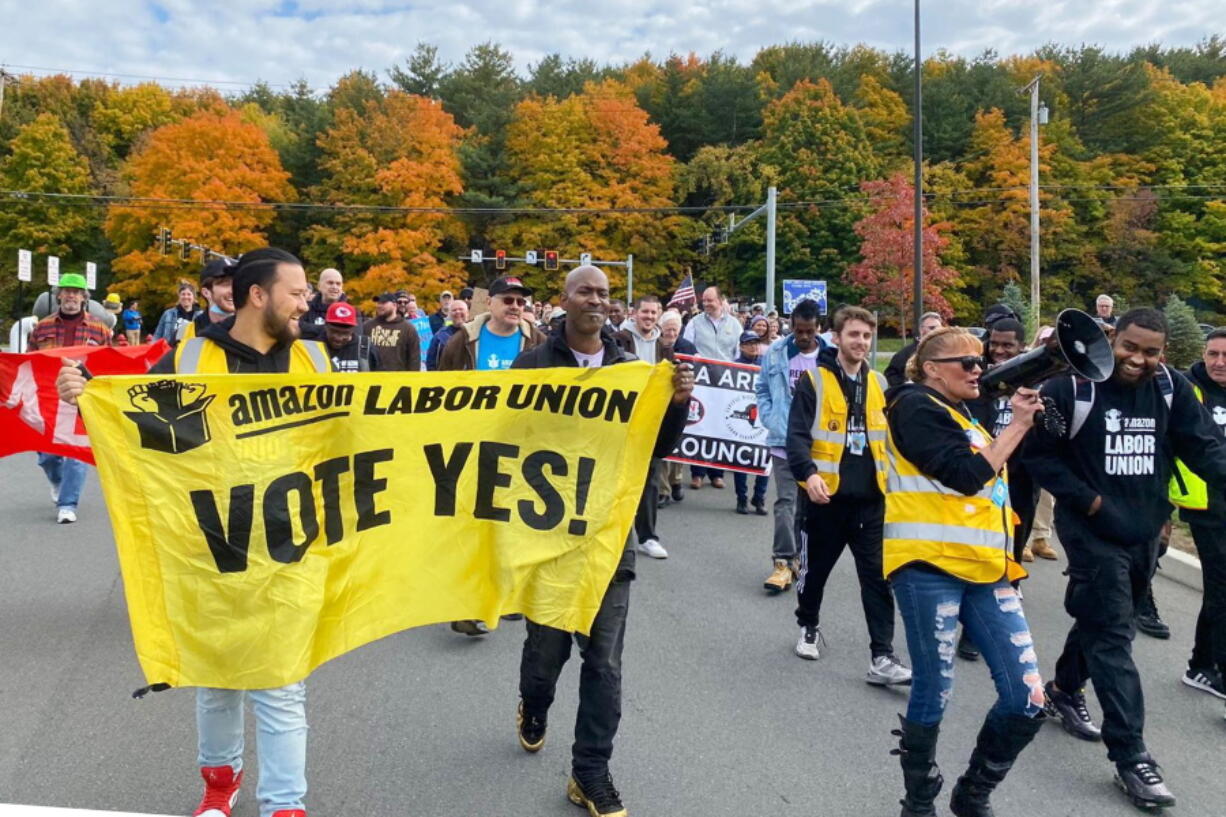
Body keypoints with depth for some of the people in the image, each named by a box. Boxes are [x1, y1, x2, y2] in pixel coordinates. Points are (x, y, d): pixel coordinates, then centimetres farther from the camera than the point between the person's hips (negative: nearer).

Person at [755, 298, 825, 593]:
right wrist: (771, 420, -2)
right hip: (784, 441, 0)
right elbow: (762, 389, 9)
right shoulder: (776, 352, -1)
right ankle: (783, 561, 2)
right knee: (785, 501, -2)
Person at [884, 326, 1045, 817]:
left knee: (1027, 701, 1)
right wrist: (1017, 425, -5)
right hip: (928, 565, -7)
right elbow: (967, 475, -13)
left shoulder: (965, 415, 23)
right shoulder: (916, 408, -3)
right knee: (933, 692, -1)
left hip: (987, 568, 8)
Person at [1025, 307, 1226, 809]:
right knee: (1113, 636, -7)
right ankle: (1130, 756, -2)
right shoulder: (1072, 387, -13)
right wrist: (1089, 500, -15)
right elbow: (1039, 454, -9)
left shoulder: (1172, 389, 0)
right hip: (1092, 530, -5)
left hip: (1145, 531, 6)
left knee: (1101, 620, 21)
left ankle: (1064, 691, 44)